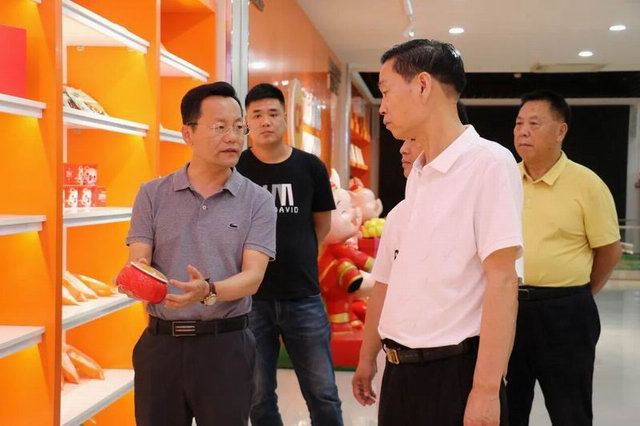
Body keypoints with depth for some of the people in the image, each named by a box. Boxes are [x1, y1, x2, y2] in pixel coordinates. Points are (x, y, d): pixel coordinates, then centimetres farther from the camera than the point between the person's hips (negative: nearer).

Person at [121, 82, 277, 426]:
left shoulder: (257, 201, -1)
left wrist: (209, 291, -29)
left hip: (225, 345, -1)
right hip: (160, 344, 1)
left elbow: (252, 276, -10)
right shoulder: (152, 195, 3)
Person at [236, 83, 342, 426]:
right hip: (251, 297, -1)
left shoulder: (310, 167, 0)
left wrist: (295, 256, 11)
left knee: (323, 395, 7)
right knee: (258, 398, 10)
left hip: (303, 297, 1)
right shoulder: (234, 169, -5)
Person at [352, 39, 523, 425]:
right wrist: (368, 357, 20)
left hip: (453, 370, -7)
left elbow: (502, 280, -18)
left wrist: (486, 389, -21)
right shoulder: (416, 176, 10)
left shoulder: (488, 162, -12)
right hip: (401, 370, 7)